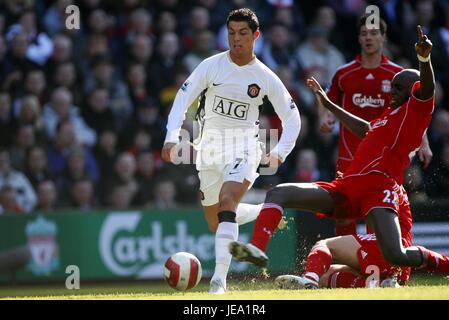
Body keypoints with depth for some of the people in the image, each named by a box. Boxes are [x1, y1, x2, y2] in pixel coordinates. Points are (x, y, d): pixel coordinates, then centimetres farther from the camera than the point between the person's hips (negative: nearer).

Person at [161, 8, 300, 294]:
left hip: (244, 147, -3)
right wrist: (172, 137, -21)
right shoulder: (211, 66, -4)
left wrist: (280, 152, -7)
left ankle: (220, 278, -32)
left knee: (227, 203, -28)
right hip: (211, 146, 3)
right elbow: (183, 98, -6)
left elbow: (292, 117, 7)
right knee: (216, 223, 10)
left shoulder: (265, 77, -3)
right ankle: (266, 212, 39)